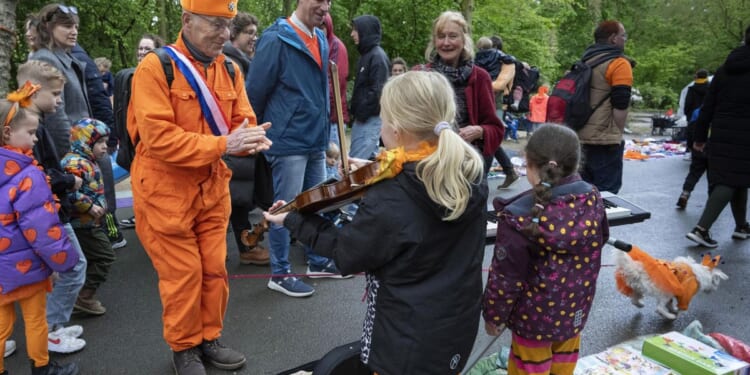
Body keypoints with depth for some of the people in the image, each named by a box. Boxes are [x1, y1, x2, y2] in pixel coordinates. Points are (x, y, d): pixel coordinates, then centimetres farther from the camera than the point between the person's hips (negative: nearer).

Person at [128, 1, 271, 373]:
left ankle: (209, 339, 33)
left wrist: (251, 138, -19)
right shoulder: (155, 67, -15)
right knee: (182, 274, 5)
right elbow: (158, 138, -23)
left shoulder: (229, 69, 5)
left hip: (213, 189, 6)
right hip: (167, 192, -5)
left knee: (214, 269, 13)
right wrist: (223, 144, -28)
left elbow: (243, 121, 5)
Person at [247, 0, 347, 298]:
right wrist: (262, 133, 0)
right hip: (289, 141, -7)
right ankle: (280, 273, 15)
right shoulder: (276, 40, -14)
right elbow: (256, 92, -10)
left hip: (316, 140, 8)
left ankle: (318, 262, 31)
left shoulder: (321, 40, 10)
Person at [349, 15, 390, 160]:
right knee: (369, 158, 14)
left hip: (370, 118, -9)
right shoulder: (365, 54, 17)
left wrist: (362, 113, -15)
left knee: (358, 159, -13)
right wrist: (355, 111, 13)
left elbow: (377, 90, -18)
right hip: (362, 117, 10)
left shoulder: (378, 56, -12)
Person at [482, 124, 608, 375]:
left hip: (535, 316, -5)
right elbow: (600, 240, 8)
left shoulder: (520, 217, -29)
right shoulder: (592, 198, -12)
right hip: (575, 310, 6)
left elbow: (505, 276, -21)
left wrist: (494, 316, -7)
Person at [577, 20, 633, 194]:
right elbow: (620, 106, -16)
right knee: (606, 193, -1)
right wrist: (617, 134, -4)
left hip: (582, 138, 8)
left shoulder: (586, 60, 14)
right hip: (605, 140, -8)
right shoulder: (619, 64, -10)